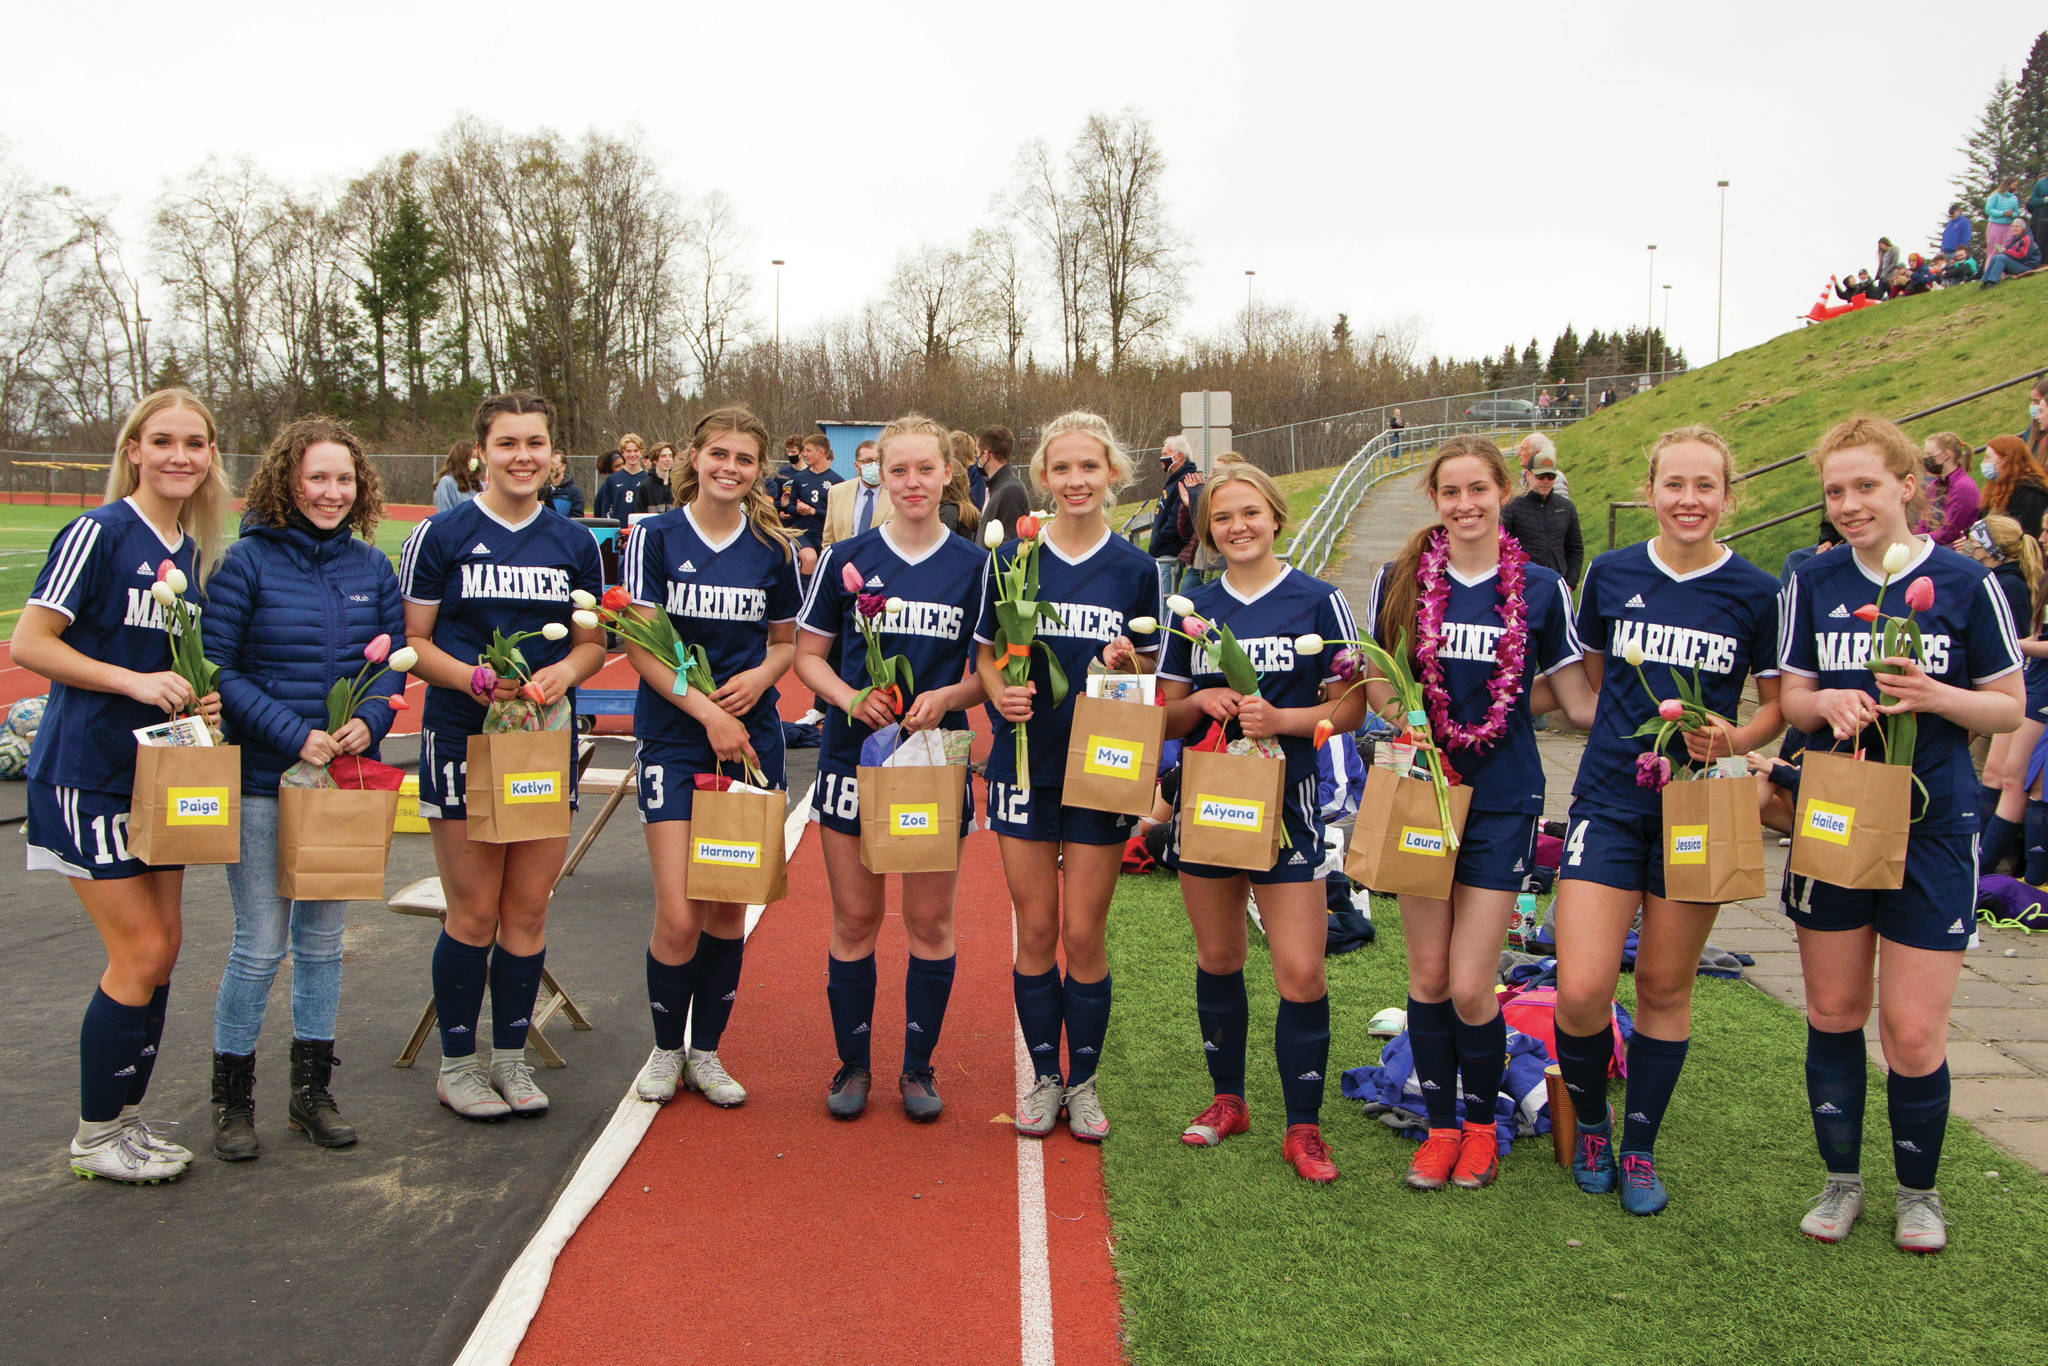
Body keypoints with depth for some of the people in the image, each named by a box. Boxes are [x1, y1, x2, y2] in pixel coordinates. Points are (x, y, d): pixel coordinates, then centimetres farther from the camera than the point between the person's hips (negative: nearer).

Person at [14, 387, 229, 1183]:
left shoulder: (192, 550, 9)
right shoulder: (101, 532, -13)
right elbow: (29, 644, -15)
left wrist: (198, 701, -1)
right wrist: (133, 680, -24)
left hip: (157, 771, 7)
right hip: (87, 773, -7)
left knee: (163, 947, 10)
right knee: (141, 952, -5)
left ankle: (126, 1118, 25)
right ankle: (95, 1135, 13)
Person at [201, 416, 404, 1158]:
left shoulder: (371, 566, 5)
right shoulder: (246, 562, -7)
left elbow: (395, 659, 8)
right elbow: (219, 670, -11)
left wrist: (367, 720, -11)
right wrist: (295, 735, -18)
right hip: (261, 779, -4)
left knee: (323, 938, 12)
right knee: (260, 944, -1)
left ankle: (312, 1090, 25)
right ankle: (232, 1098, 17)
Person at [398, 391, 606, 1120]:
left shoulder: (574, 542, 8)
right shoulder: (440, 535, -2)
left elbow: (593, 644, 12)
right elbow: (412, 642, -2)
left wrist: (564, 671, -10)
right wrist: (471, 677, -19)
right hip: (463, 738, -3)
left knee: (529, 909, 7)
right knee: (474, 912, 1)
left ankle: (511, 1058, 23)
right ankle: (457, 1064, 19)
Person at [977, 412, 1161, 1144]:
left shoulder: (1135, 568, 1)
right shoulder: (1012, 559, 1)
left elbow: (1148, 674, 7)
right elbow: (985, 654, 6)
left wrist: (1126, 664, -15)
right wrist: (1000, 693, -14)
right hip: (1025, 761, 1)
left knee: (1084, 933, 3)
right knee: (1036, 930, 7)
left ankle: (1083, 1082, 21)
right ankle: (1043, 1077, 23)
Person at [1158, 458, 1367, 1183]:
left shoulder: (1318, 601, -2)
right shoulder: (1191, 607, 8)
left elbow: (1351, 707, -3)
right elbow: (1165, 716, 10)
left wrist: (1281, 719, -19)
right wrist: (1201, 702, -11)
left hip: (1285, 802, -3)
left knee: (1301, 971, -7)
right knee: (1217, 958, 13)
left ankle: (1303, 1127, 9)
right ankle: (1227, 1098, 31)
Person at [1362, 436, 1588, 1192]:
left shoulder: (1540, 589, 0)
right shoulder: (1400, 580, 1)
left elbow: (1578, 696, 4)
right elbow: (1378, 682, 9)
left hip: (1503, 798, -1)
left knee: (1470, 987, -3)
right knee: (1428, 974, 7)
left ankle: (1482, 1122, 24)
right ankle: (1440, 1125, 27)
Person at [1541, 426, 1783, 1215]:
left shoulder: (1754, 594, -2)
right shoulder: (1610, 575, 2)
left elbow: (1779, 706, 6)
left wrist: (1733, 741, -12)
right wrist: (1619, 728, 4)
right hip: (1610, 798, 0)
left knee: (1665, 987, 9)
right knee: (1581, 989, -9)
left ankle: (1639, 1148, 28)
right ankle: (1590, 1122, 20)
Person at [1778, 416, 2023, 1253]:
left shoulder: (1964, 582, -5)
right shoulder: (1812, 581, 3)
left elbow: (2011, 707, 1)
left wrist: (1937, 697, -18)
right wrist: (1829, 704, -14)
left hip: (1932, 827, -2)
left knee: (1914, 1034, 0)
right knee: (1832, 1013, 11)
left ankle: (1918, 1191, 25)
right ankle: (1841, 1180, 29)